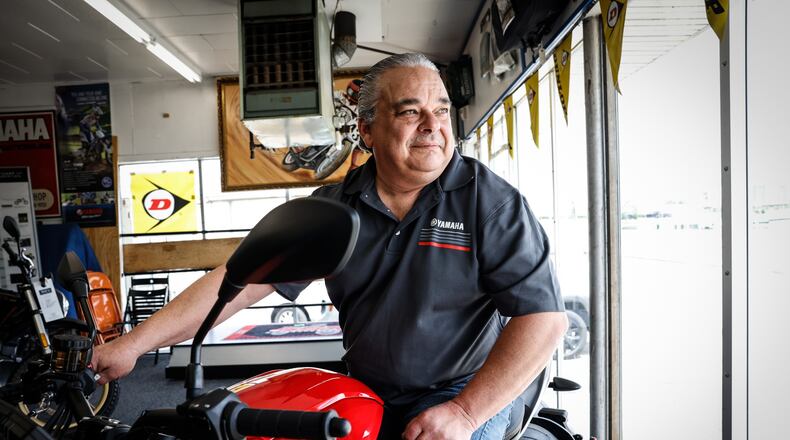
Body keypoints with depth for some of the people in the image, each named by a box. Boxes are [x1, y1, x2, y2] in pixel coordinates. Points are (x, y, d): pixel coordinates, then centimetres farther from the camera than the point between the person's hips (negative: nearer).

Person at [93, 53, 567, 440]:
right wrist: (133, 343, -10)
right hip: (366, 395, 3)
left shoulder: (492, 200, -12)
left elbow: (545, 316, -15)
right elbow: (245, 278, -6)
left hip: (466, 397, -2)